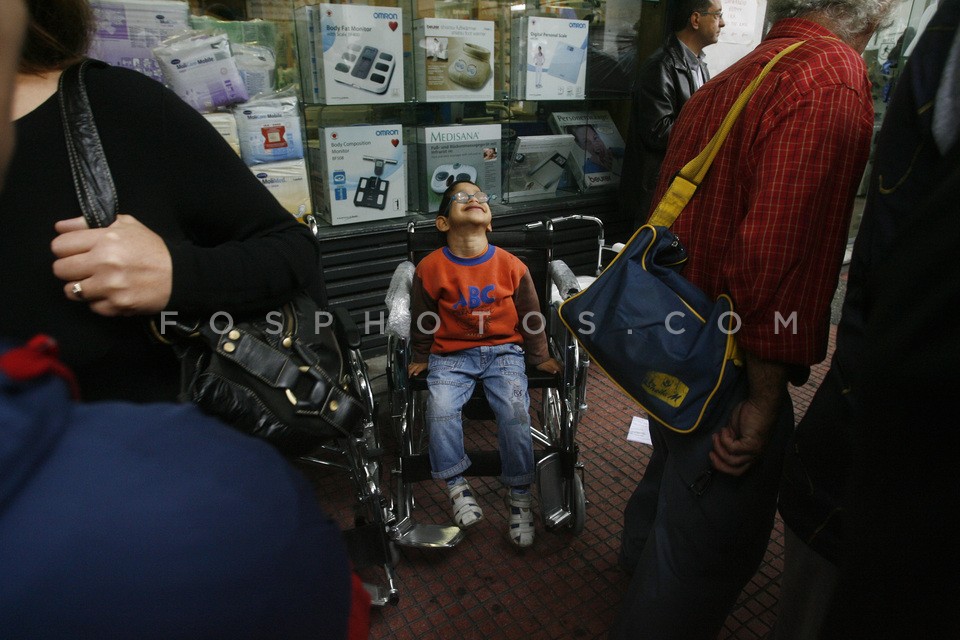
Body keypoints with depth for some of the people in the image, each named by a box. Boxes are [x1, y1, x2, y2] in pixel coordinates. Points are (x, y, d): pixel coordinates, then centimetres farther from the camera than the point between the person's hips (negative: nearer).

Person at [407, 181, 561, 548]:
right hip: (451, 355, 0)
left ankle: (520, 494, -3)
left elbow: (531, 316, 11)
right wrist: (419, 358, 15)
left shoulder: (512, 266, -2)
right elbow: (422, 320, 10)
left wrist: (539, 358, 13)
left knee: (514, 410, -22)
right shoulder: (430, 268, -4)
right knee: (440, 409, -25)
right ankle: (457, 485, -3)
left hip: (503, 352, 0)